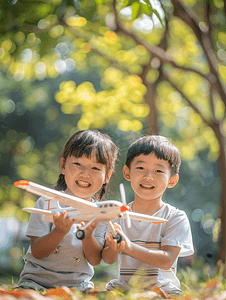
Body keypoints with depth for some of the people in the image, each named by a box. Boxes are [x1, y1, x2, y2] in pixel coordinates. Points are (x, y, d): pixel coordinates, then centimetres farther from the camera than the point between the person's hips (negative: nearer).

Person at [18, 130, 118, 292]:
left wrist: (87, 236, -22)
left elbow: (95, 260, -2)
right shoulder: (47, 203, -7)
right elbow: (37, 252, -10)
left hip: (78, 285, 3)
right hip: (37, 281, -3)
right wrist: (59, 232, -28)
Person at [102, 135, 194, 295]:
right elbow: (108, 259, 2)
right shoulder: (118, 215, 7)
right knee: (111, 288, -26)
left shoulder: (176, 218, -2)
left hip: (163, 289, -2)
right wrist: (113, 249, -22)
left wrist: (130, 248, -26)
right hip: (124, 287, 2)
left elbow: (167, 261, -13)